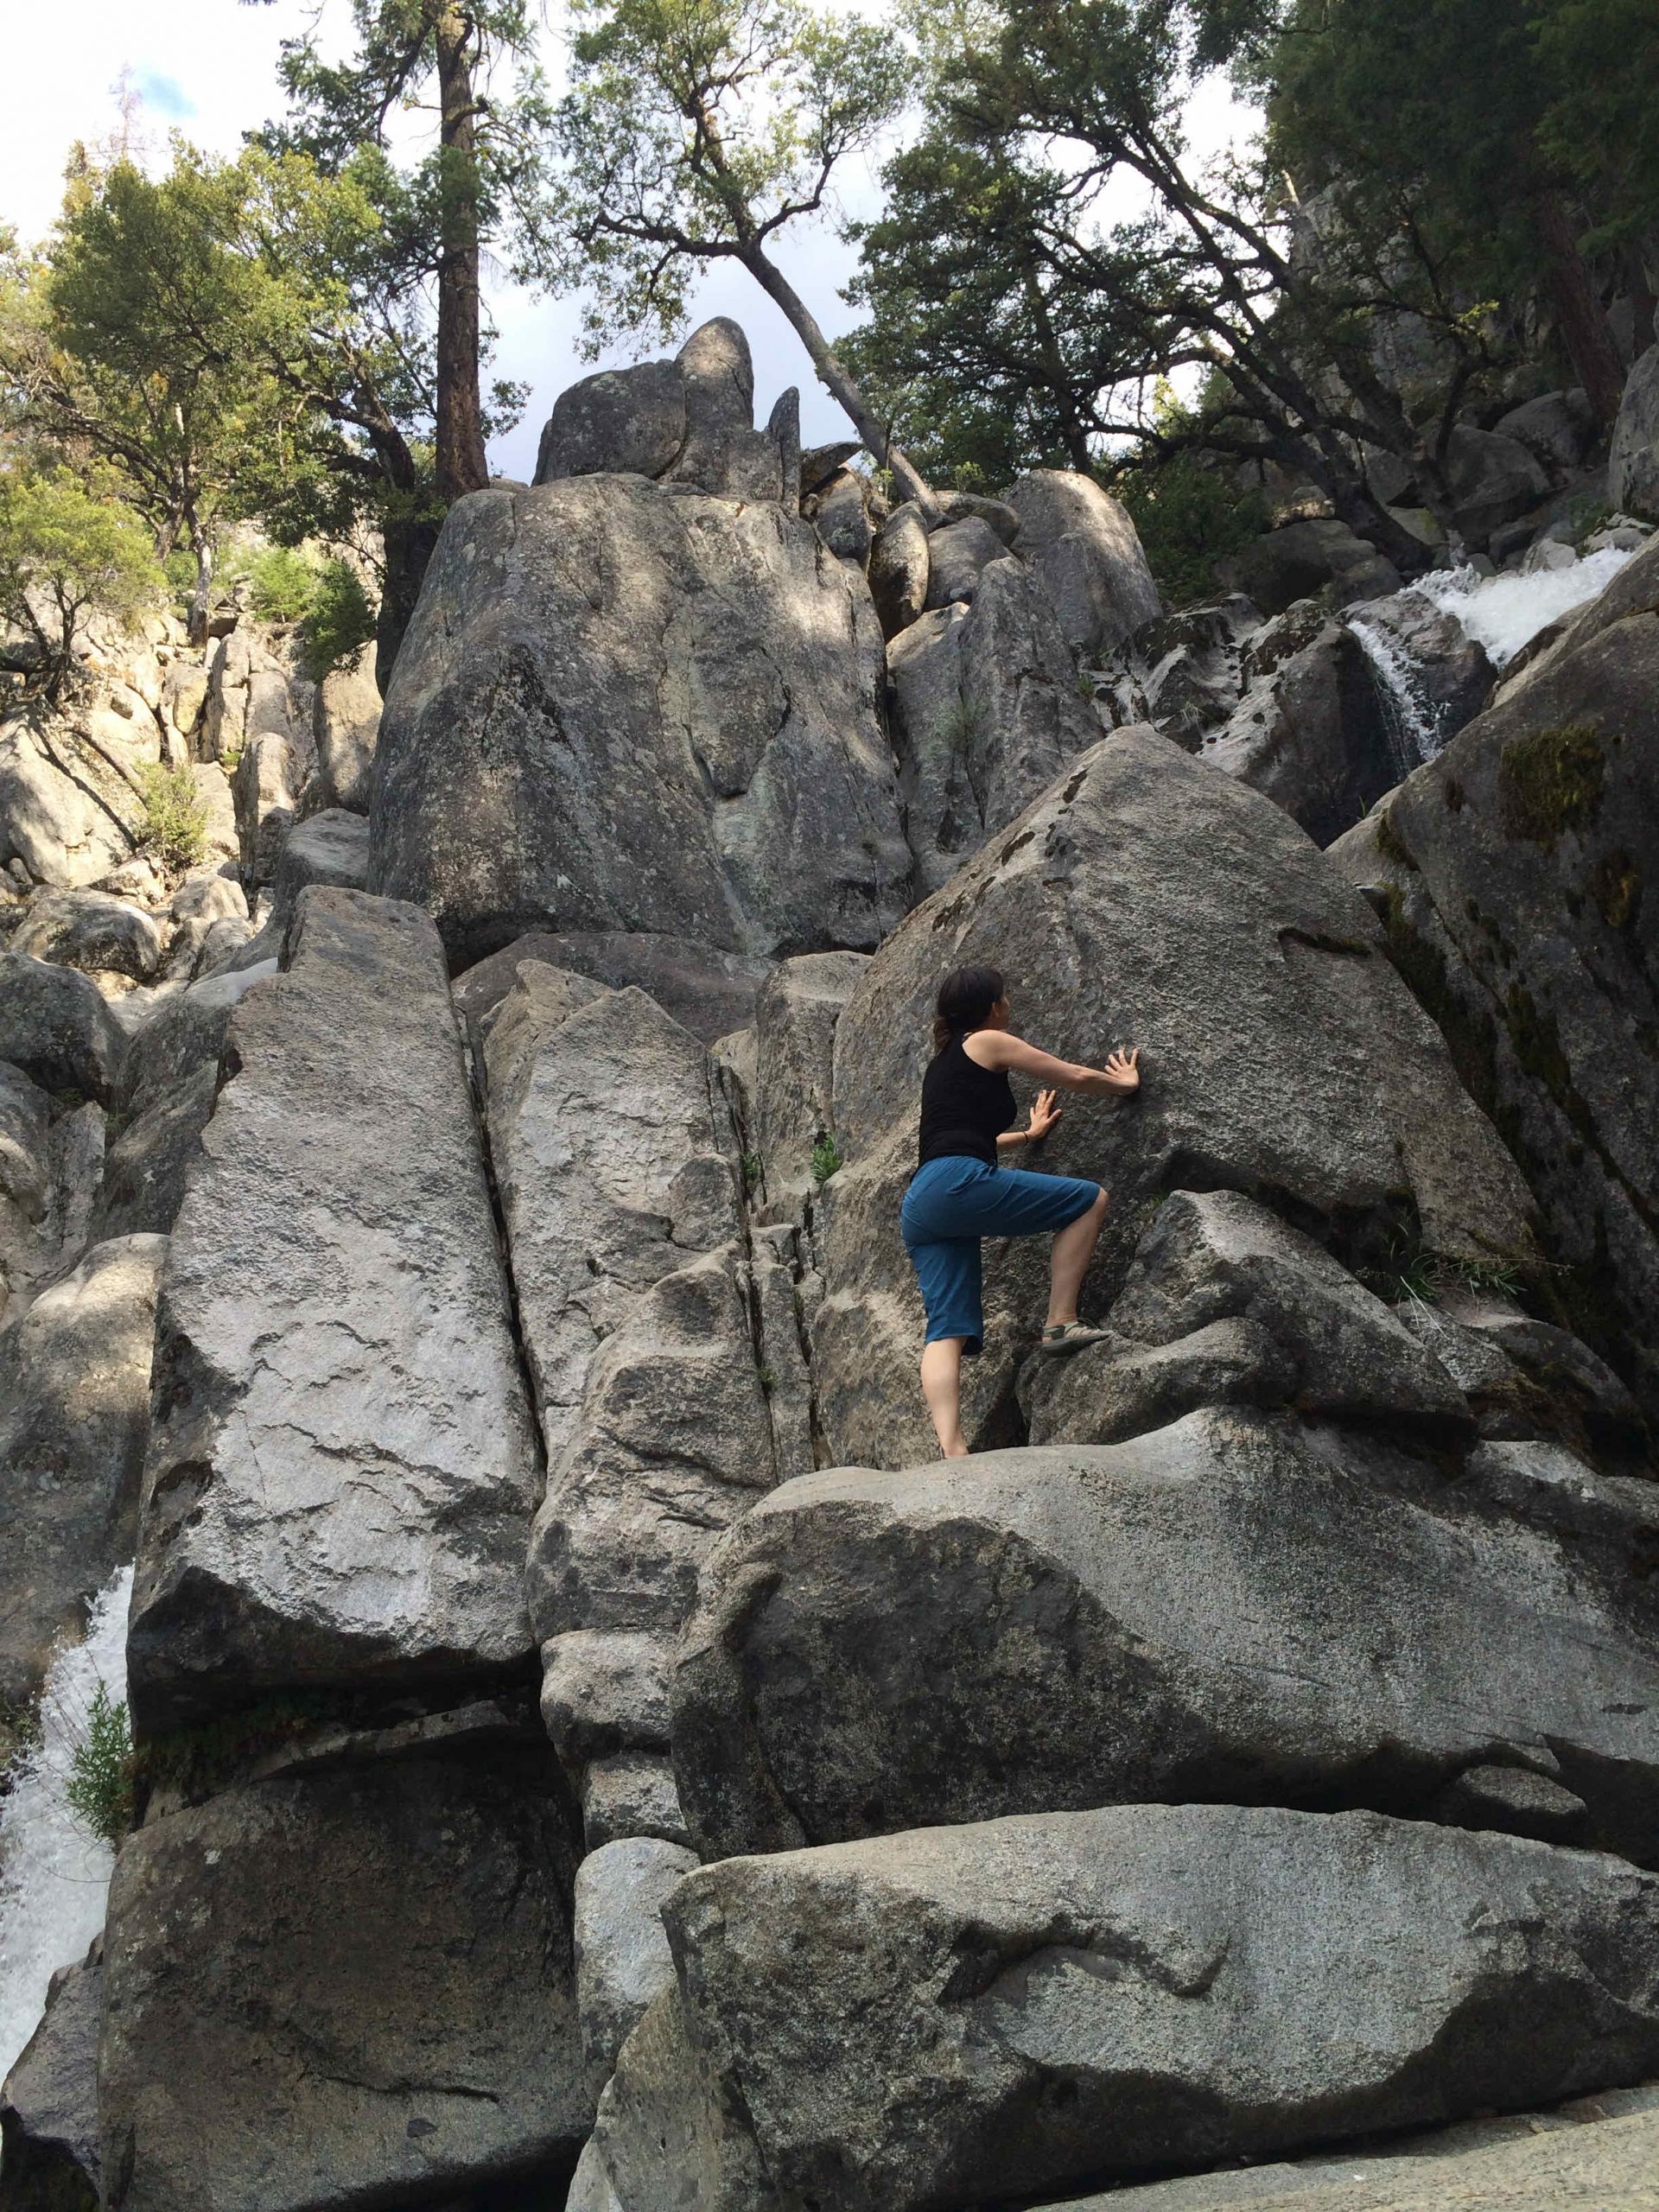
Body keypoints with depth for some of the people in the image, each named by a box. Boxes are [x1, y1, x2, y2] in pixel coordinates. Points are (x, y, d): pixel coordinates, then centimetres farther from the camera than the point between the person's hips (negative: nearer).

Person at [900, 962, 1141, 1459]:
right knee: (1090, 1199, 3)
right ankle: (1060, 1322, -2)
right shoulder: (988, 1042, 7)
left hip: (920, 1208, 8)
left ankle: (951, 1451, -20)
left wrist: (1029, 1134, 57)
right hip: (958, 1184, -8)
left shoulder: (944, 1061, 31)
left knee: (948, 1330, -4)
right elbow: (1078, 1077, 14)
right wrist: (1124, 1083, 33)